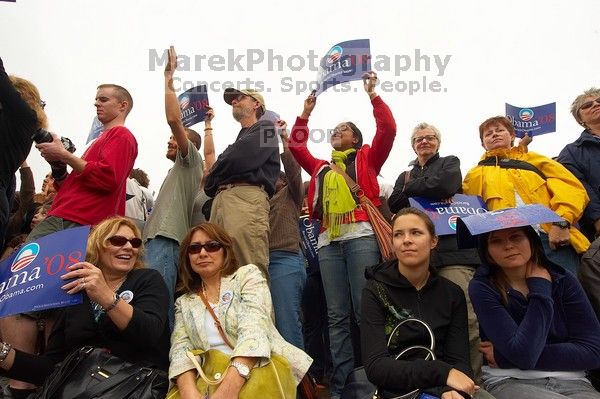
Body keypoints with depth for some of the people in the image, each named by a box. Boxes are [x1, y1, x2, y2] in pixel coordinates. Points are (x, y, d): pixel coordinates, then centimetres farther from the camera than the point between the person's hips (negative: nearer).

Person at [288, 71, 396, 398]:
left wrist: (372, 94, 10)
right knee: (337, 315, 0)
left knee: (366, 309, -10)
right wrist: (305, 113, 26)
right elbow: (296, 146, 27)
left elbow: (388, 129, 7)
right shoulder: (321, 168, 28)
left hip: (361, 236, -4)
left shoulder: (366, 159, 18)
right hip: (329, 241, 4)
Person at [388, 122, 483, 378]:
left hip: (451, 249, -3)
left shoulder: (450, 163, 16)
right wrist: (429, 192, -2)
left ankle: (472, 376, -3)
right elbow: (394, 204, 9)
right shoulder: (405, 176, 26)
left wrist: (411, 188, 6)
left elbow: (445, 185, -6)